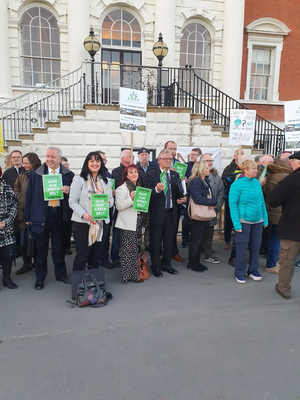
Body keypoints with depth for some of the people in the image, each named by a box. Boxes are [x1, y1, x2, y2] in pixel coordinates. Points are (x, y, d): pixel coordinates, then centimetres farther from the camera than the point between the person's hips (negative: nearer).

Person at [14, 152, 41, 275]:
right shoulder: (22, 176, 9)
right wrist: (20, 200, 0)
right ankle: (27, 263, 27)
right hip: (23, 213, 5)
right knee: (23, 241, 11)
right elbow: (16, 190, 15)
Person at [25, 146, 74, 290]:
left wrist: (68, 191, -16)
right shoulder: (35, 174, 3)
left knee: (59, 247, 12)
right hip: (41, 215, 0)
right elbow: (29, 196, 3)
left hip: (60, 215, 0)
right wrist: (28, 217, 1)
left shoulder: (69, 175, 2)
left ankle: (61, 274, 29)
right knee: (41, 248, 9)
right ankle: (40, 278, 26)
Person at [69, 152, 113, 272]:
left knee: (96, 255, 13)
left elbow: (111, 198, 16)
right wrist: (83, 214, -22)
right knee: (82, 255, 0)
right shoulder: (79, 179, -2)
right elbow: (72, 201, -7)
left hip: (102, 222, 5)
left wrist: (109, 202, -8)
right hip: (82, 222, -4)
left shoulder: (105, 180, 13)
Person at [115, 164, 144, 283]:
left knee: (135, 249, 11)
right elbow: (119, 206, -15)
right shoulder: (122, 188, -6)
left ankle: (134, 273, 20)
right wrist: (131, 198, -22)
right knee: (128, 250, -5)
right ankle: (128, 275, 5)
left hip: (137, 223, 7)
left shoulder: (139, 187, 17)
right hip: (127, 224, -7)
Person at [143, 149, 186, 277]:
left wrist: (182, 198, -9)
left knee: (169, 241, 13)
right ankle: (156, 267, 21)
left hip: (171, 213, 5)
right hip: (157, 214, -4)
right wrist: (156, 189, -31)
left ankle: (166, 264, 29)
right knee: (155, 242, 5)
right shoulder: (151, 174, -3)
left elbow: (179, 193, 12)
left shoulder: (175, 175, 12)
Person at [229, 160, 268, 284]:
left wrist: (265, 219, 9)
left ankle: (253, 270, 32)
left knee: (255, 246, 13)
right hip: (243, 221, -5)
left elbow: (262, 202, 11)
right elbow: (233, 205, -12)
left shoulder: (257, 182, 4)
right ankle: (239, 273, 21)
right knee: (242, 247, 4)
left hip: (257, 221, 5)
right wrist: (237, 224, -16)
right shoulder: (237, 184, -12)